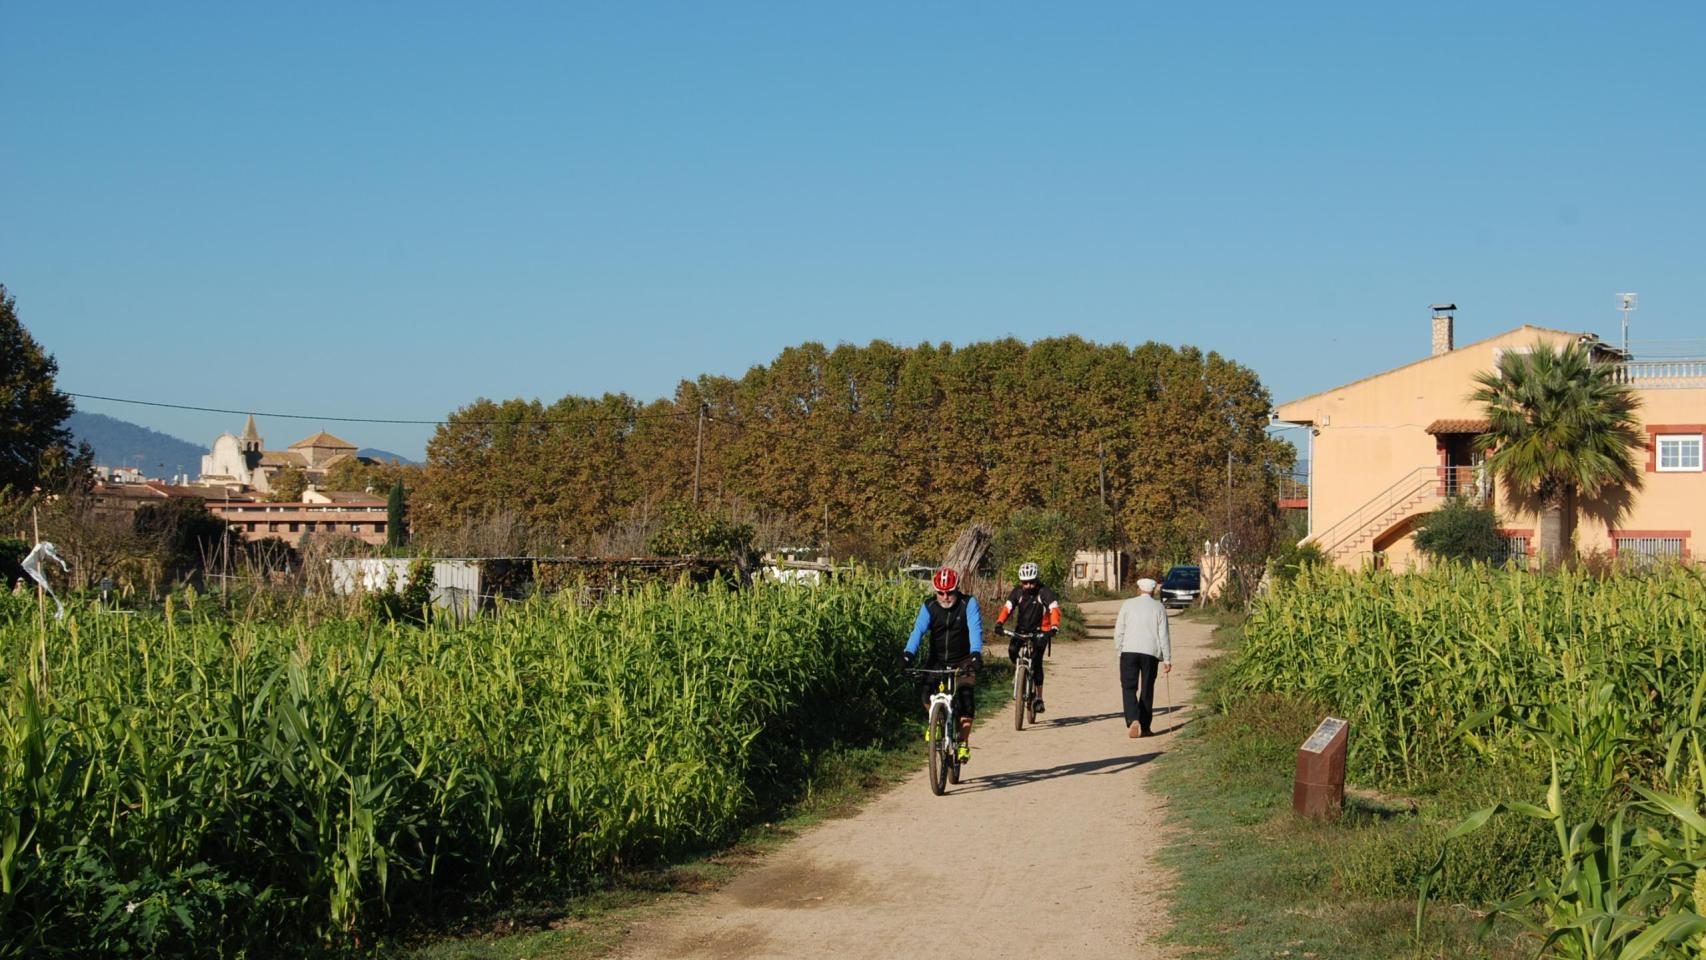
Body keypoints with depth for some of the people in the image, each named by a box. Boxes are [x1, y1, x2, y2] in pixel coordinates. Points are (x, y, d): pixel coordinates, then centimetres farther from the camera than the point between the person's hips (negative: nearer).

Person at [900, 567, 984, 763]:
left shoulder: (968, 603, -14)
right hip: (937, 660, 2)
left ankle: (963, 743, -9)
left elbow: (975, 629, -26)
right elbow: (918, 630, -22)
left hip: (963, 661, -2)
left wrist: (975, 653, -43)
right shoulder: (929, 607, -9)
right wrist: (909, 654, -39)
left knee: (965, 694, -21)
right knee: (925, 689, -21)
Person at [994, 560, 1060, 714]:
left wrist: (1054, 627, -42)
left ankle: (1039, 698, -4)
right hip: (1021, 629, 3)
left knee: (1036, 662, -15)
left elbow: (1055, 609, -25)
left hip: (1040, 631, -3)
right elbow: (1007, 608, -12)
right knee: (1012, 650, -24)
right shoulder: (1018, 592, -3)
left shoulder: (1044, 592, -14)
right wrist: (999, 623, -30)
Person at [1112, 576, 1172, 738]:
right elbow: (1164, 635, 3)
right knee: (1147, 689, 9)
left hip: (1129, 651, -1)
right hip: (1151, 652, 1)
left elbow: (1119, 630, 4)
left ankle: (1133, 720, -21)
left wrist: (1119, 649, 14)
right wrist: (1167, 659, 5)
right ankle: (1144, 727, 10)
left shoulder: (1128, 605, 6)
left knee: (1129, 688, 1)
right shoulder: (1159, 607, 6)